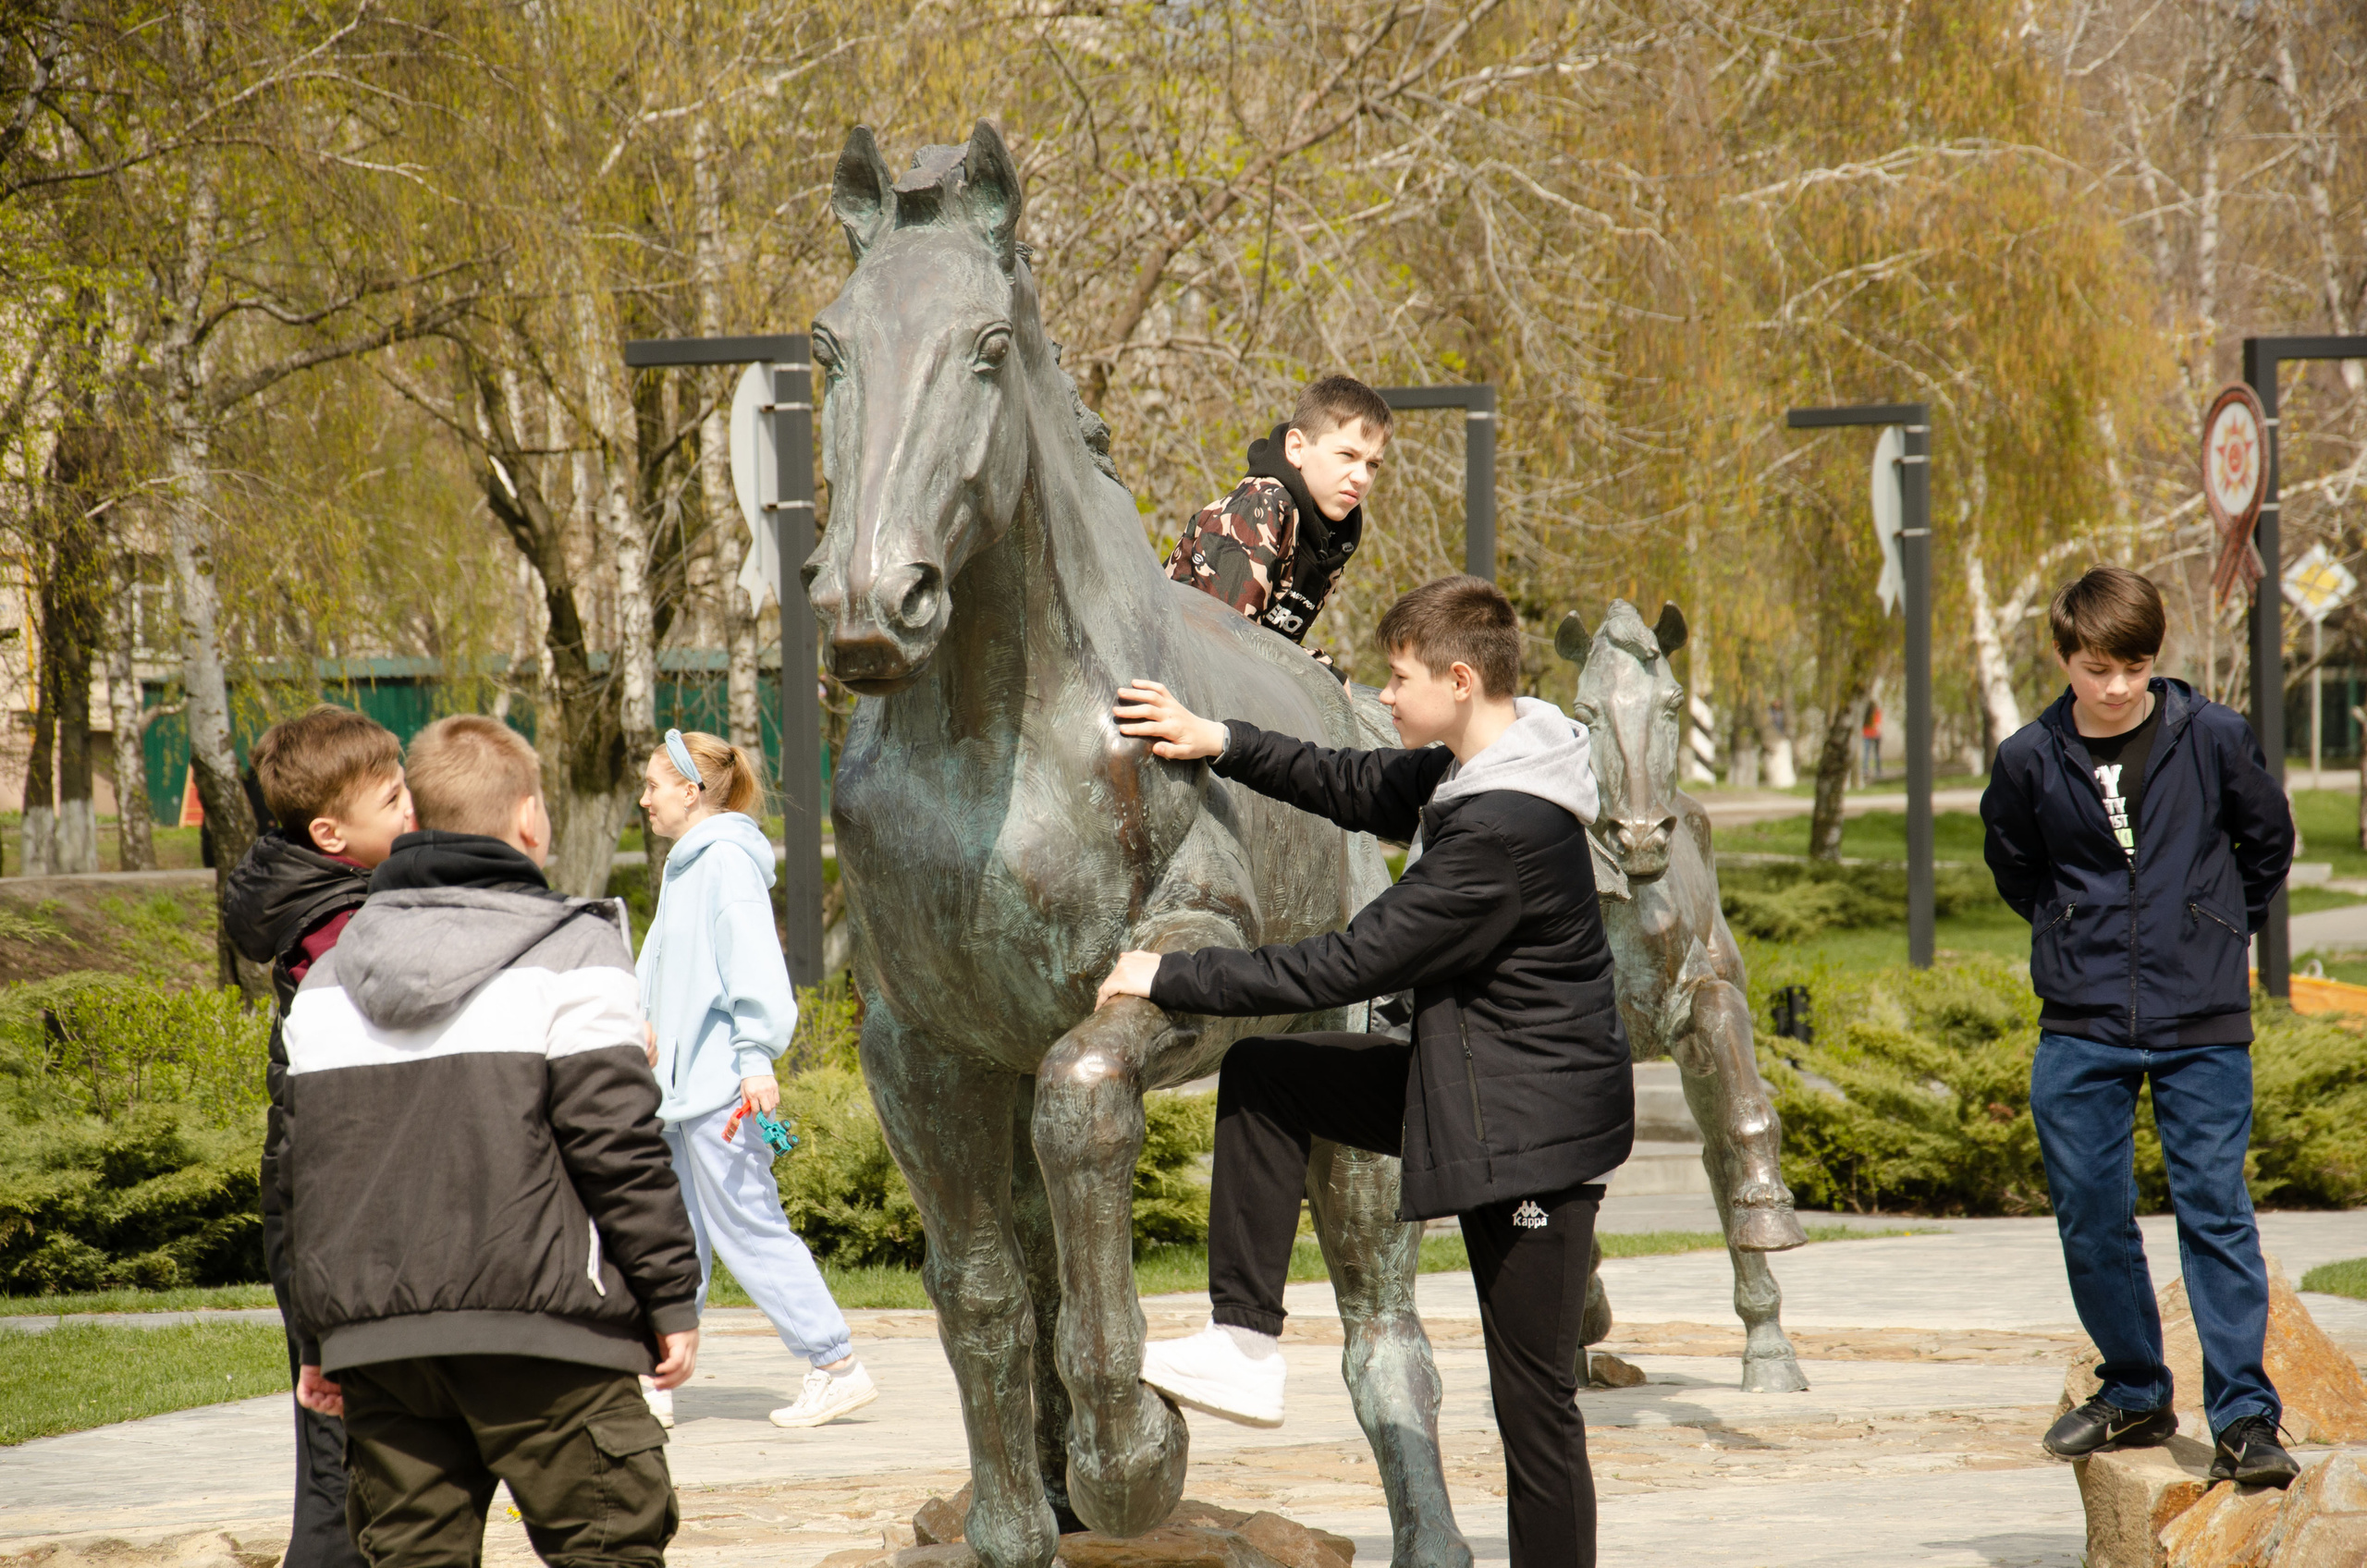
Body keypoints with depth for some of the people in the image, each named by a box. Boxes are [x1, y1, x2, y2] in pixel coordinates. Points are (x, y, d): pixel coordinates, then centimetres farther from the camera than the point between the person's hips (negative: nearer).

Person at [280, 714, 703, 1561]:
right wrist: (673, 1298, -1)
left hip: (372, 1333, 5)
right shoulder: (572, 955, -3)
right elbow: (618, 1146, -8)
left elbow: (304, 1168, 15)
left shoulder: (327, 976, 14)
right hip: (536, 1329, -5)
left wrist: (318, 1339, 21)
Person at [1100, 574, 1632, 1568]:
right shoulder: (1469, 769, 3)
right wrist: (1222, 744, 4)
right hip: (1462, 1076, 10)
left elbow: (1348, 968, -24)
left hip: (1536, 1123, -10)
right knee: (1262, 1080, 9)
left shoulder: (1502, 832, -27)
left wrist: (1174, 979, -17)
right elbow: (1359, 792, 18)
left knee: (1532, 1395, -4)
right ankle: (1246, 1346, 6)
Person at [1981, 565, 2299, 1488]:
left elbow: (2267, 840, 12)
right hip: (2081, 1030, 2)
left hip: (2203, 1027, -2)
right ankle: (2134, 1394, 22)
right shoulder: (2029, 761, 0)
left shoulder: (2212, 739, -3)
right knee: (2090, 1217, 6)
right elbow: (2014, 868, 18)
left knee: (2216, 1212, -5)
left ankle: (2244, 1417, -4)